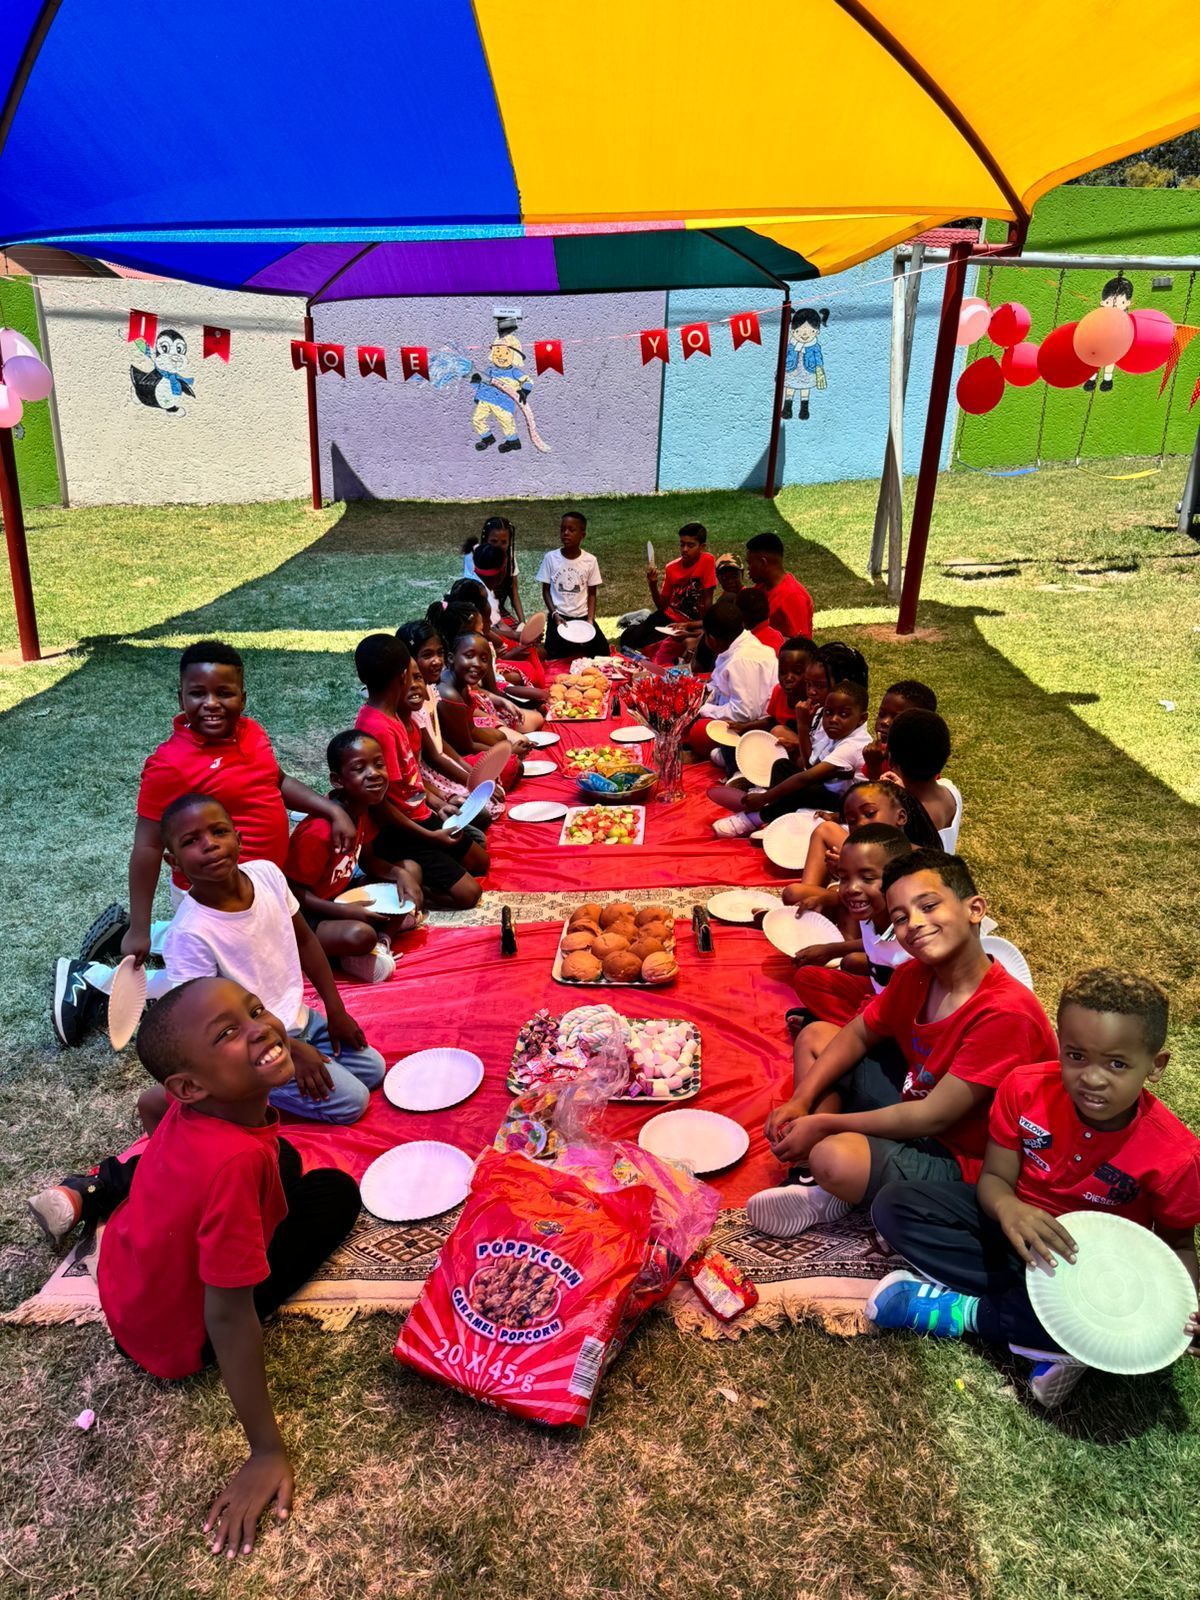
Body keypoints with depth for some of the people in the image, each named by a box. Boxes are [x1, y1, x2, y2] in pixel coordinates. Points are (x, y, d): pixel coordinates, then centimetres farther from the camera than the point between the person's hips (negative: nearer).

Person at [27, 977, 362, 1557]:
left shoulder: (195, 1100, -21)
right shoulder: (235, 1161, -42)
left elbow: (152, 1107, 6)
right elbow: (228, 1319, -34)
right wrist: (267, 1452, -24)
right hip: (181, 1339, -5)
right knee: (334, 1190, 1)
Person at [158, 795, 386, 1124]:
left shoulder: (267, 874, -11)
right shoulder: (189, 934, -28)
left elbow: (304, 940, 4)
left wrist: (336, 1011, 4)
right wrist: (291, 1050, -18)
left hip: (300, 1017, 7)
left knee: (373, 1069, 10)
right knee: (350, 1101, -11)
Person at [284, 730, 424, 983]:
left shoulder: (362, 807, -4)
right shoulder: (319, 832, -29)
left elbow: (367, 860, 10)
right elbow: (295, 892, -22)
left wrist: (400, 874, -8)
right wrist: (346, 911, -29)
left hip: (339, 894, 10)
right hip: (306, 914, -9)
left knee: (411, 869, 4)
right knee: (360, 934, -38)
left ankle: (382, 942, -9)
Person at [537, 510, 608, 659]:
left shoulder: (590, 560, -4)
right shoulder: (550, 557, -5)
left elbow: (591, 593, 3)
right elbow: (546, 590, 1)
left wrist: (590, 619, -10)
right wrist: (554, 614, -13)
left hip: (582, 616, 1)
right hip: (559, 616, -1)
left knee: (602, 652, -14)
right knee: (555, 655, -22)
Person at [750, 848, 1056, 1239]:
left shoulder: (1006, 1013, -30)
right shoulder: (915, 975, -6)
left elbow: (933, 1117, -26)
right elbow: (858, 1034, 8)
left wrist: (823, 1124, -19)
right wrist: (800, 1101, -7)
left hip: (963, 1160, -8)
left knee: (835, 1158, -34)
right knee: (812, 1038, 8)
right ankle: (824, 1187, -2)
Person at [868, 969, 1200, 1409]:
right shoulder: (1025, 1088, -19)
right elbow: (995, 1178, -11)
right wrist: (1007, 1208, -36)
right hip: (1013, 1219, 3)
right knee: (894, 1205, -18)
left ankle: (960, 1312, -17)